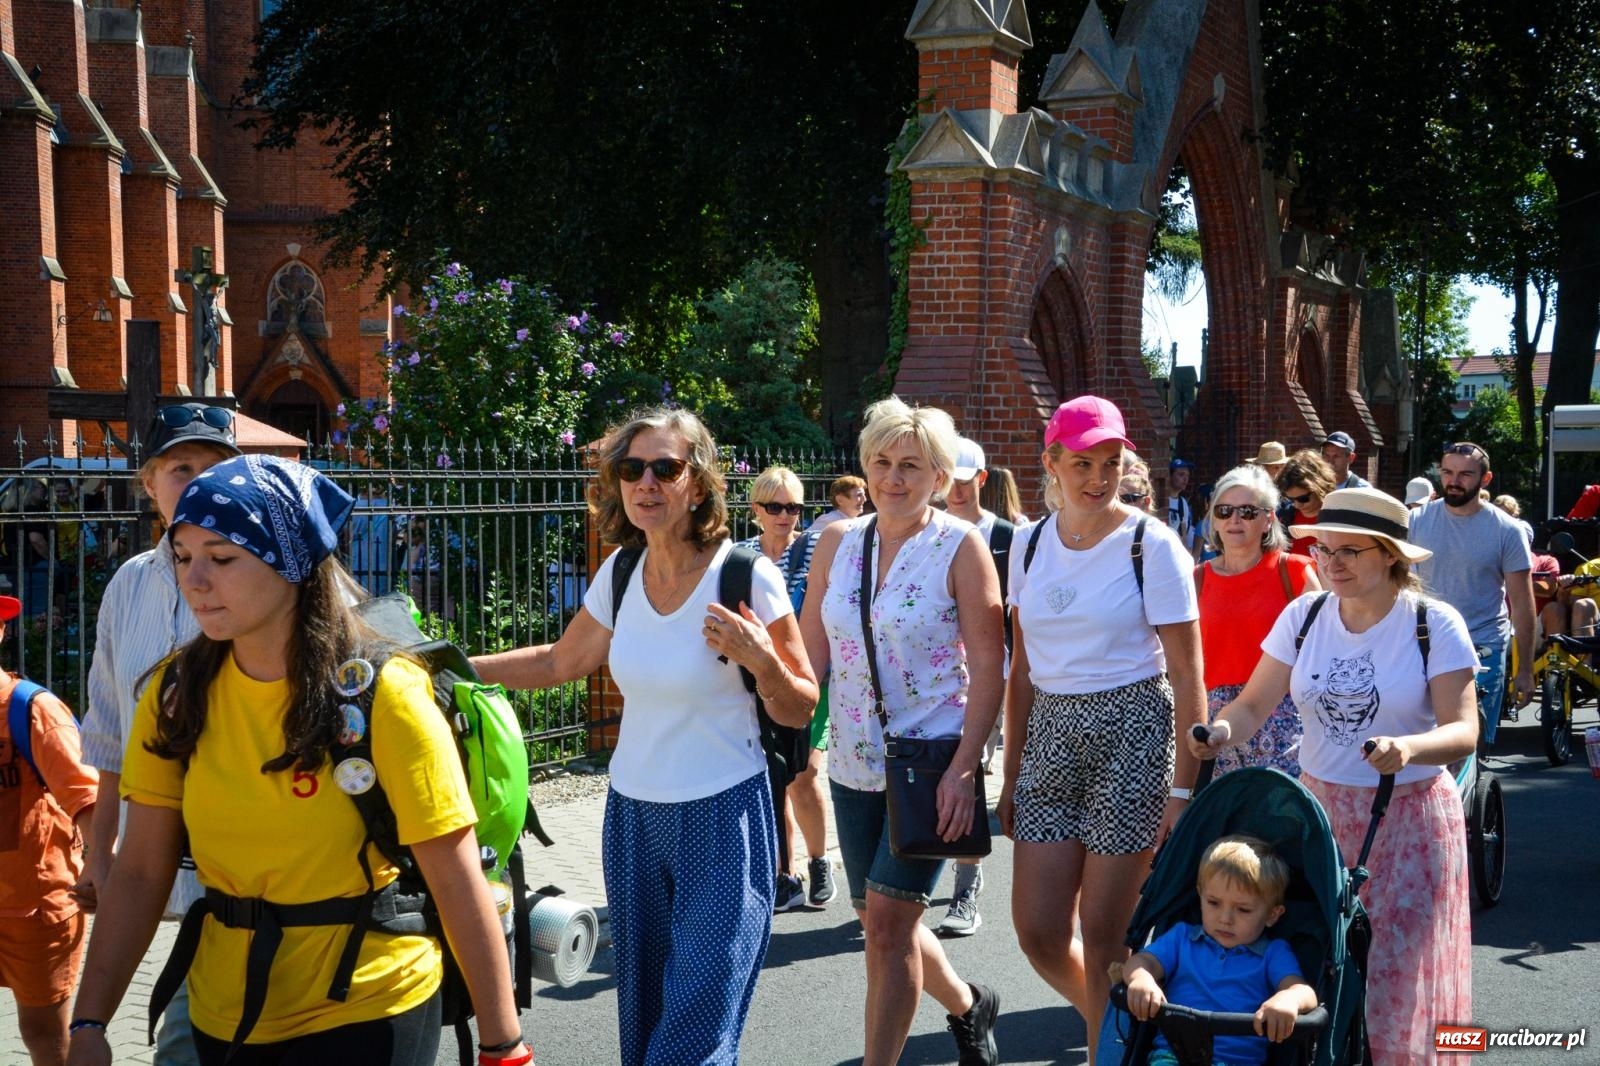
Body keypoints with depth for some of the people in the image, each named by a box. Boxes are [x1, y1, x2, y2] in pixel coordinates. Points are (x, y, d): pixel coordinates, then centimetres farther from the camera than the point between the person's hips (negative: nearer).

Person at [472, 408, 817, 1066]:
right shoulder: (619, 572, 1)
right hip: (633, 814, 5)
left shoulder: (747, 577, -14)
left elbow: (800, 711, -6)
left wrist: (761, 661, -25)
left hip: (722, 818, -5)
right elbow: (559, 663, 17)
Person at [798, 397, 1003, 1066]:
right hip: (854, 761, 6)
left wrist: (964, 768, -19)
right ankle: (968, 1005, 42)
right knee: (880, 918, 15)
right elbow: (810, 653, 7)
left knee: (887, 920, -11)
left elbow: (988, 666, -11)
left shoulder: (960, 547, -9)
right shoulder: (837, 542, 4)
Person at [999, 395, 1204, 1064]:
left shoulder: (1151, 544, -8)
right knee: (1039, 933, 6)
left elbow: (1187, 675, -9)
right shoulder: (1030, 544, 6)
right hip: (1050, 733, 5)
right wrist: (1011, 774, 13)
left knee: (1103, 934, 0)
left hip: (1131, 733, -5)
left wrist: (1183, 789, -13)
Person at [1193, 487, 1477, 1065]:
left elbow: (1463, 730, -15)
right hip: (1318, 809, 3)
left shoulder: (1434, 623, -9)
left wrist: (1407, 747, -35)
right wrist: (1222, 729, -22)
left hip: (1408, 820, -3)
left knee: (1396, 974, 2)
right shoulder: (1304, 616, 1)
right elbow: (1253, 703, 0)